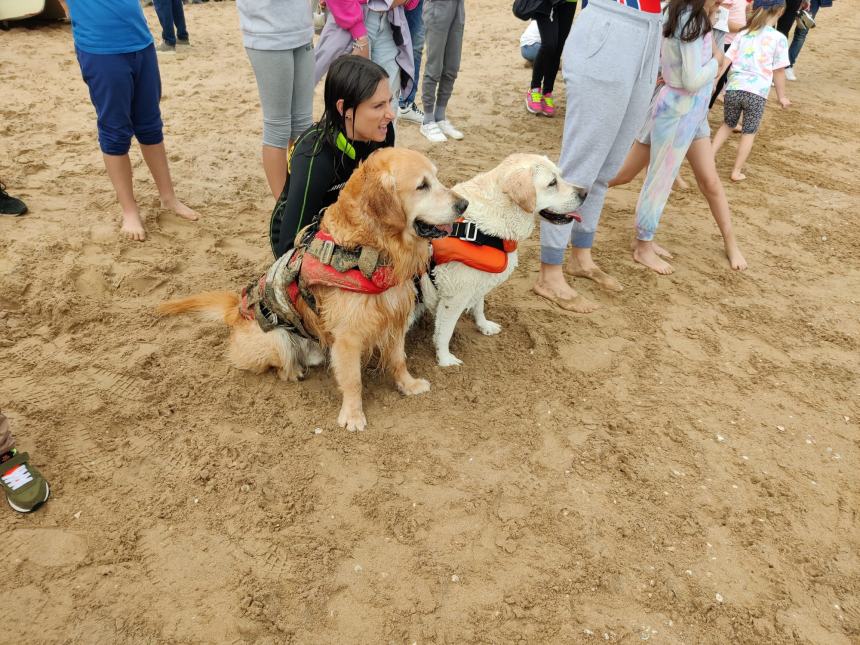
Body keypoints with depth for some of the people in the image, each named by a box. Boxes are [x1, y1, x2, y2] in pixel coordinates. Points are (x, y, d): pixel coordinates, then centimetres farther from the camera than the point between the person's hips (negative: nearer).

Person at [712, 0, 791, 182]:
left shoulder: (742, 35, 10)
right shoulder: (779, 38, 1)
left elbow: (724, 61, 4)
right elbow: (779, 71, 3)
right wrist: (781, 96, 12)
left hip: (734, 88, 3)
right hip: (757, 92, -3)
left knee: (727, 125, 24)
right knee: (749, 132, 11)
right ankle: (737, 171, 11)